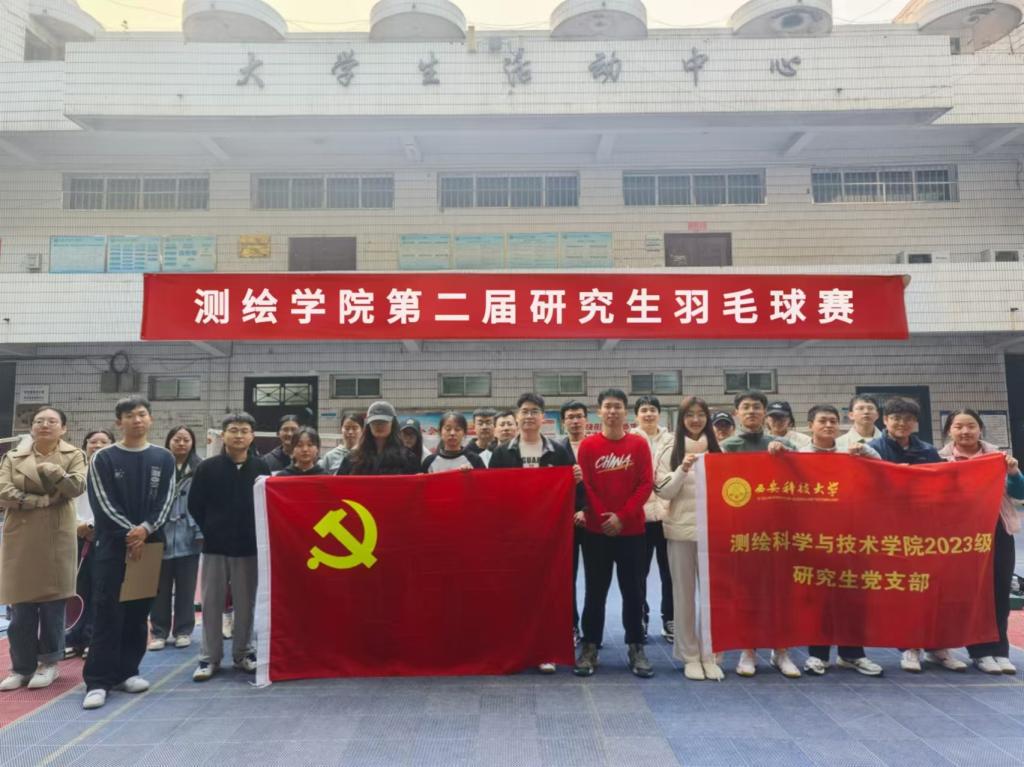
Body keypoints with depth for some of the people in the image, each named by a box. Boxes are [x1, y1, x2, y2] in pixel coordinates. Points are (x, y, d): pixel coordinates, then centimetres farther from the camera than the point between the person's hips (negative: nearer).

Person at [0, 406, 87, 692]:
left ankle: (48, 662, 17)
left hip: (56, 538, -2)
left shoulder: (74, 455, 3)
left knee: (53, 601, 3)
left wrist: (51, 469, -26)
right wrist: (44, 499, -14)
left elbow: (77, 486, -14)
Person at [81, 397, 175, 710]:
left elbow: (166, 500, 2)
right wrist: (129, 533, -13)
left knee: (138, 612, 8)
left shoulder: (164, 458, 8)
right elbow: (103, 503, -5)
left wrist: (145, 529, -13)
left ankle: (126, 671, 19)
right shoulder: (103, 458, 1)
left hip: (150, 543, 3)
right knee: (108, 613, -5)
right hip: (112, 544, -2)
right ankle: (98, 681, -1)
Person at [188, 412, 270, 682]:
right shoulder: (208, 467, -2)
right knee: (212, 602, 6)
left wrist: (257, 533, -1)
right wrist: (211, 531, 1)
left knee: (246, 602, 8)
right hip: (215, 546, 0)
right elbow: (195, 505, 2)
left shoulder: (261, 467, 0)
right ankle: (210, 657, 17)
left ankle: (243, 652, 23)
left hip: (249, 546, 1)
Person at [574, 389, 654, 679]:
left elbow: (646, 484, -3)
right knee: (595, 591, 5)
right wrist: (602, 517, -14)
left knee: (633, 590, 7)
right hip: (596, 530, 0)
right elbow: (584, 485, -2)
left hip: (631, 529, 1)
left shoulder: (639, 444, 2)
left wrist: (623, 516, -12)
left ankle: (636, 648, 19)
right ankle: (590, 648, 15)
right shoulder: (588, 445, 0)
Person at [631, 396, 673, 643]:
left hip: (667, 512, 1)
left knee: (669, 571, 6)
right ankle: (640, 619, 20)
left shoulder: (671, 441, 10)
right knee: (640, 571, 6)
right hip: (639, 514, -1)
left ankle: (669, 620, 19)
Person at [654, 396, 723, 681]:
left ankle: (710, 655, 16)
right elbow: (664, 491, -5)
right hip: (680, 529, -2)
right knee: (684, 594, 5)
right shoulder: (669, 450, 0)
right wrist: (683, 470, -18)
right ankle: (690, 656, 16)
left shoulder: (717, 449, 7)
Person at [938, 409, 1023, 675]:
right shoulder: (940, 459, -3)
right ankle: (981, 651, 11)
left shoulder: (997, 455, 5)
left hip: (998, 532, 3)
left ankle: (1000, 650, 18)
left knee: (1000, 592, 6)